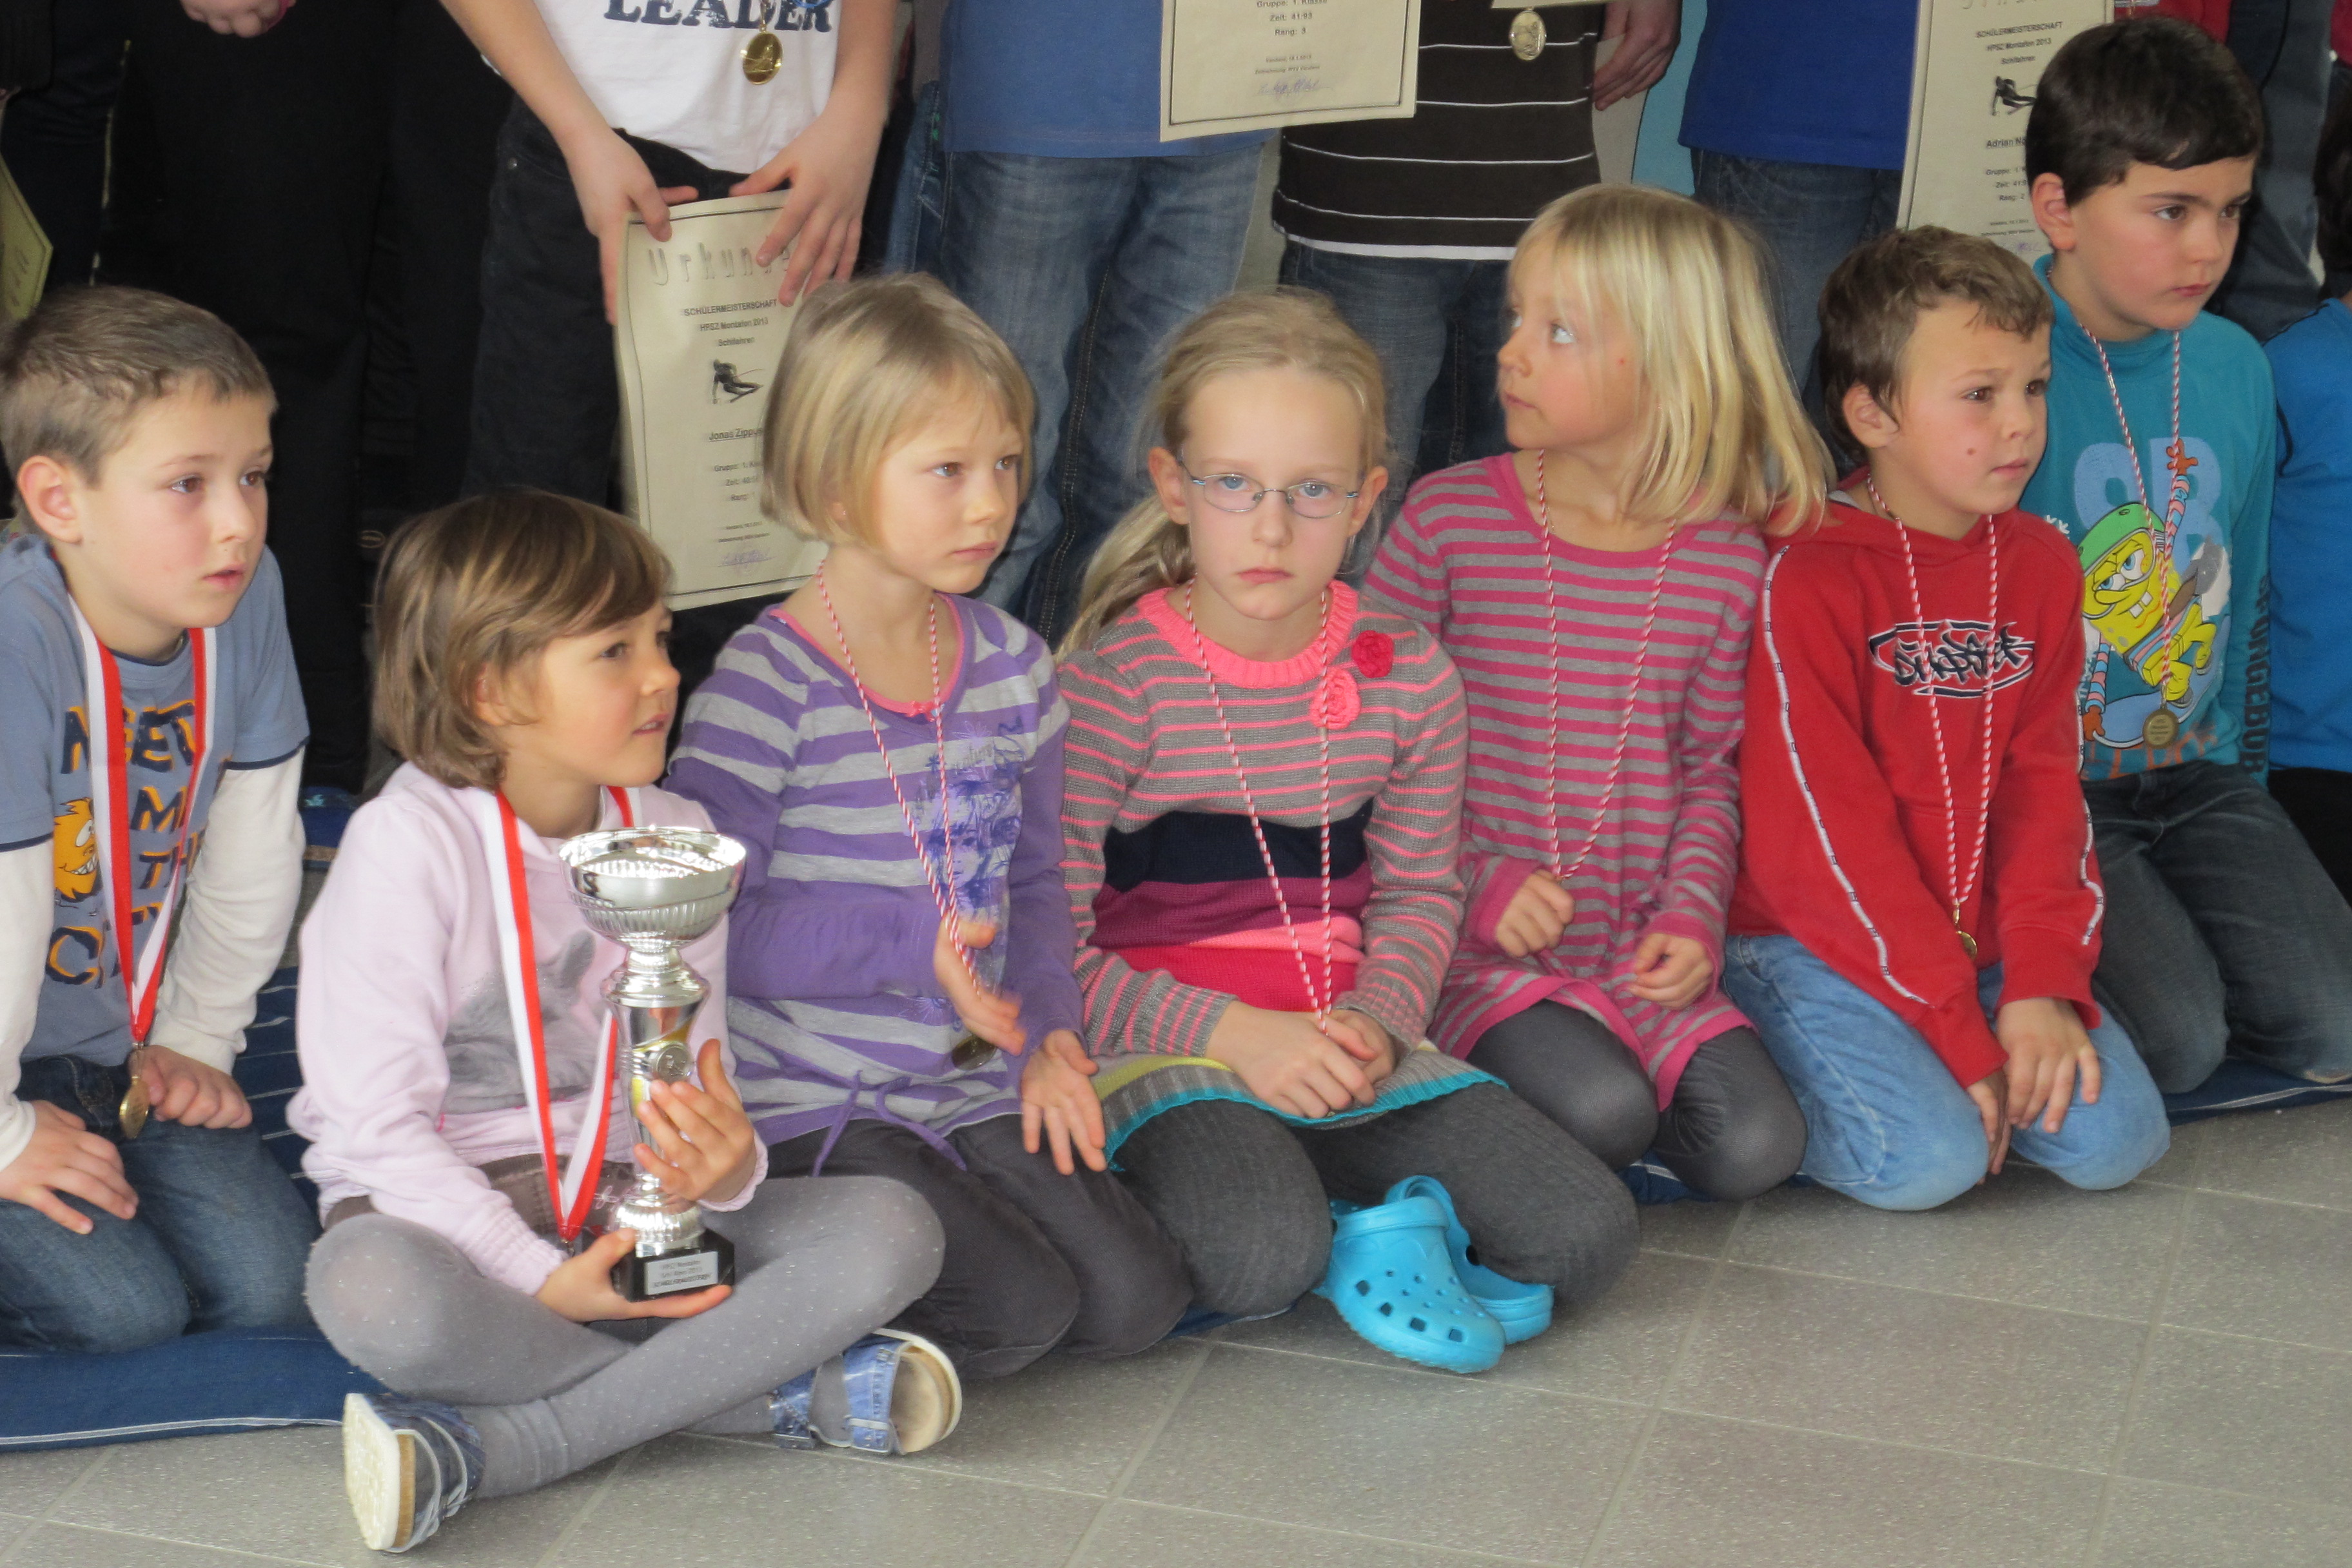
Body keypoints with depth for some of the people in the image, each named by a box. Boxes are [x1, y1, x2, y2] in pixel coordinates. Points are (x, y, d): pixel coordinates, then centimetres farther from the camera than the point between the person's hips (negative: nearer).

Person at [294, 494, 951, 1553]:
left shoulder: (675, 838, 4)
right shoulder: (409, 842, -14)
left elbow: (686, 1081, 2)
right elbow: (377, 1119, -17)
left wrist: (725, 1166, -23)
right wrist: (540, 1279, -23)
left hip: (626, 1208, 5)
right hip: (441, 1208, -5)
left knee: (892, 1232, -18)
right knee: (372, 1291, -40)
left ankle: (485, 1450, -27)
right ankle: (780, 1393, -26)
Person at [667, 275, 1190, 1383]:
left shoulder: (1012, 665, 6)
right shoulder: (764, 687, -15)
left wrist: (1045, 1032, -2)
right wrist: (908, 943, -23)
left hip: (971, 1085, 7)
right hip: (809, 1105, -7)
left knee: (1134, 1302, -6)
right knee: (1019, 1307, -20)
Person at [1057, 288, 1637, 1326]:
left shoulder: (1409, 678, 3)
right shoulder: (1112, 683, -10)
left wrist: (1376, 1020, -7)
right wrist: (1234, 1034, -19)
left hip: (1344, 1047, 5)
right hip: (1161, 1051, -4)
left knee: (1586, 1235, -12)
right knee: (1262, 1258, -35)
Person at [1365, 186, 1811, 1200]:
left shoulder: (1727, 559, 2)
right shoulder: (1449, 518, -4)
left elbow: (1710, 768, 10)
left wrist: (1692, 916, -6)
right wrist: (1475, 884, -12)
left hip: (1639, 954, 3)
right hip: (1480, 947, -3)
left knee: (1753, 1148, -14)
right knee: (1603, 1112, -27)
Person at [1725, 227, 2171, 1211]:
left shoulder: (2040, 566, 6)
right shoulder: (1808, 577, -15)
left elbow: (2044, 789, 5)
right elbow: (1822, 836, -17)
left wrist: (2043, 984, -10)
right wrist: (1957, 1029, -17)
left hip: (1979, 937, 7)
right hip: (1812, 941, -6)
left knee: (2118, 1138, -9)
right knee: (1927, 1160, -25)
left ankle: (1919, 1075, 13)